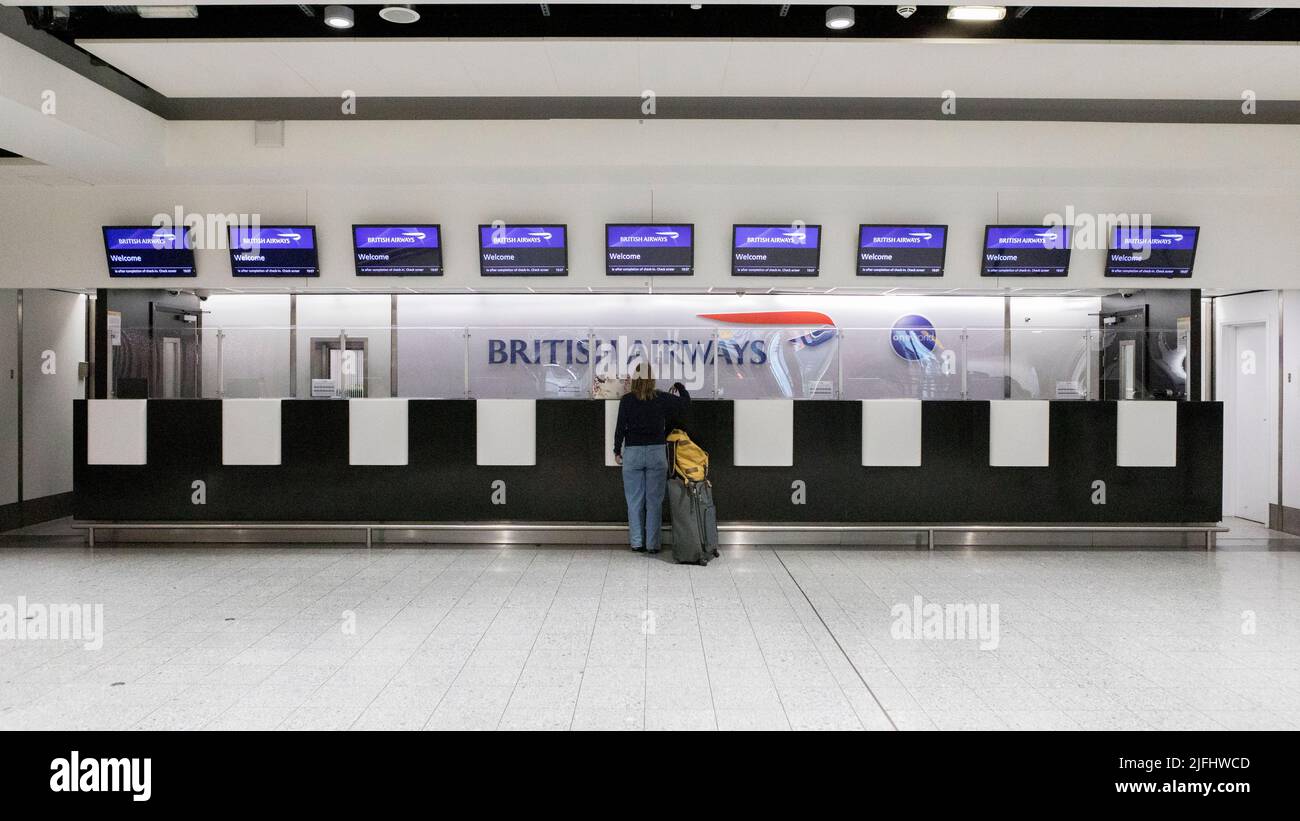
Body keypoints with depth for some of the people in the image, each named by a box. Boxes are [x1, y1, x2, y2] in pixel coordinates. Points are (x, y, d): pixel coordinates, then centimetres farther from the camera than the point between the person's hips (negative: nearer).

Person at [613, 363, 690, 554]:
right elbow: (686, 402, 12)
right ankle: (652, 544, 6)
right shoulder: (662, 398, -2)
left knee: (635, 501, 8)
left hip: (632, 452, 0)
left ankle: (637, 543, 11)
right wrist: (680, 386, 31)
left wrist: (617, 451, 9)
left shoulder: (626, 400, -4)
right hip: (657, 452, 0)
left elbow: (620, 427, -2)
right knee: (654, 501, 5)